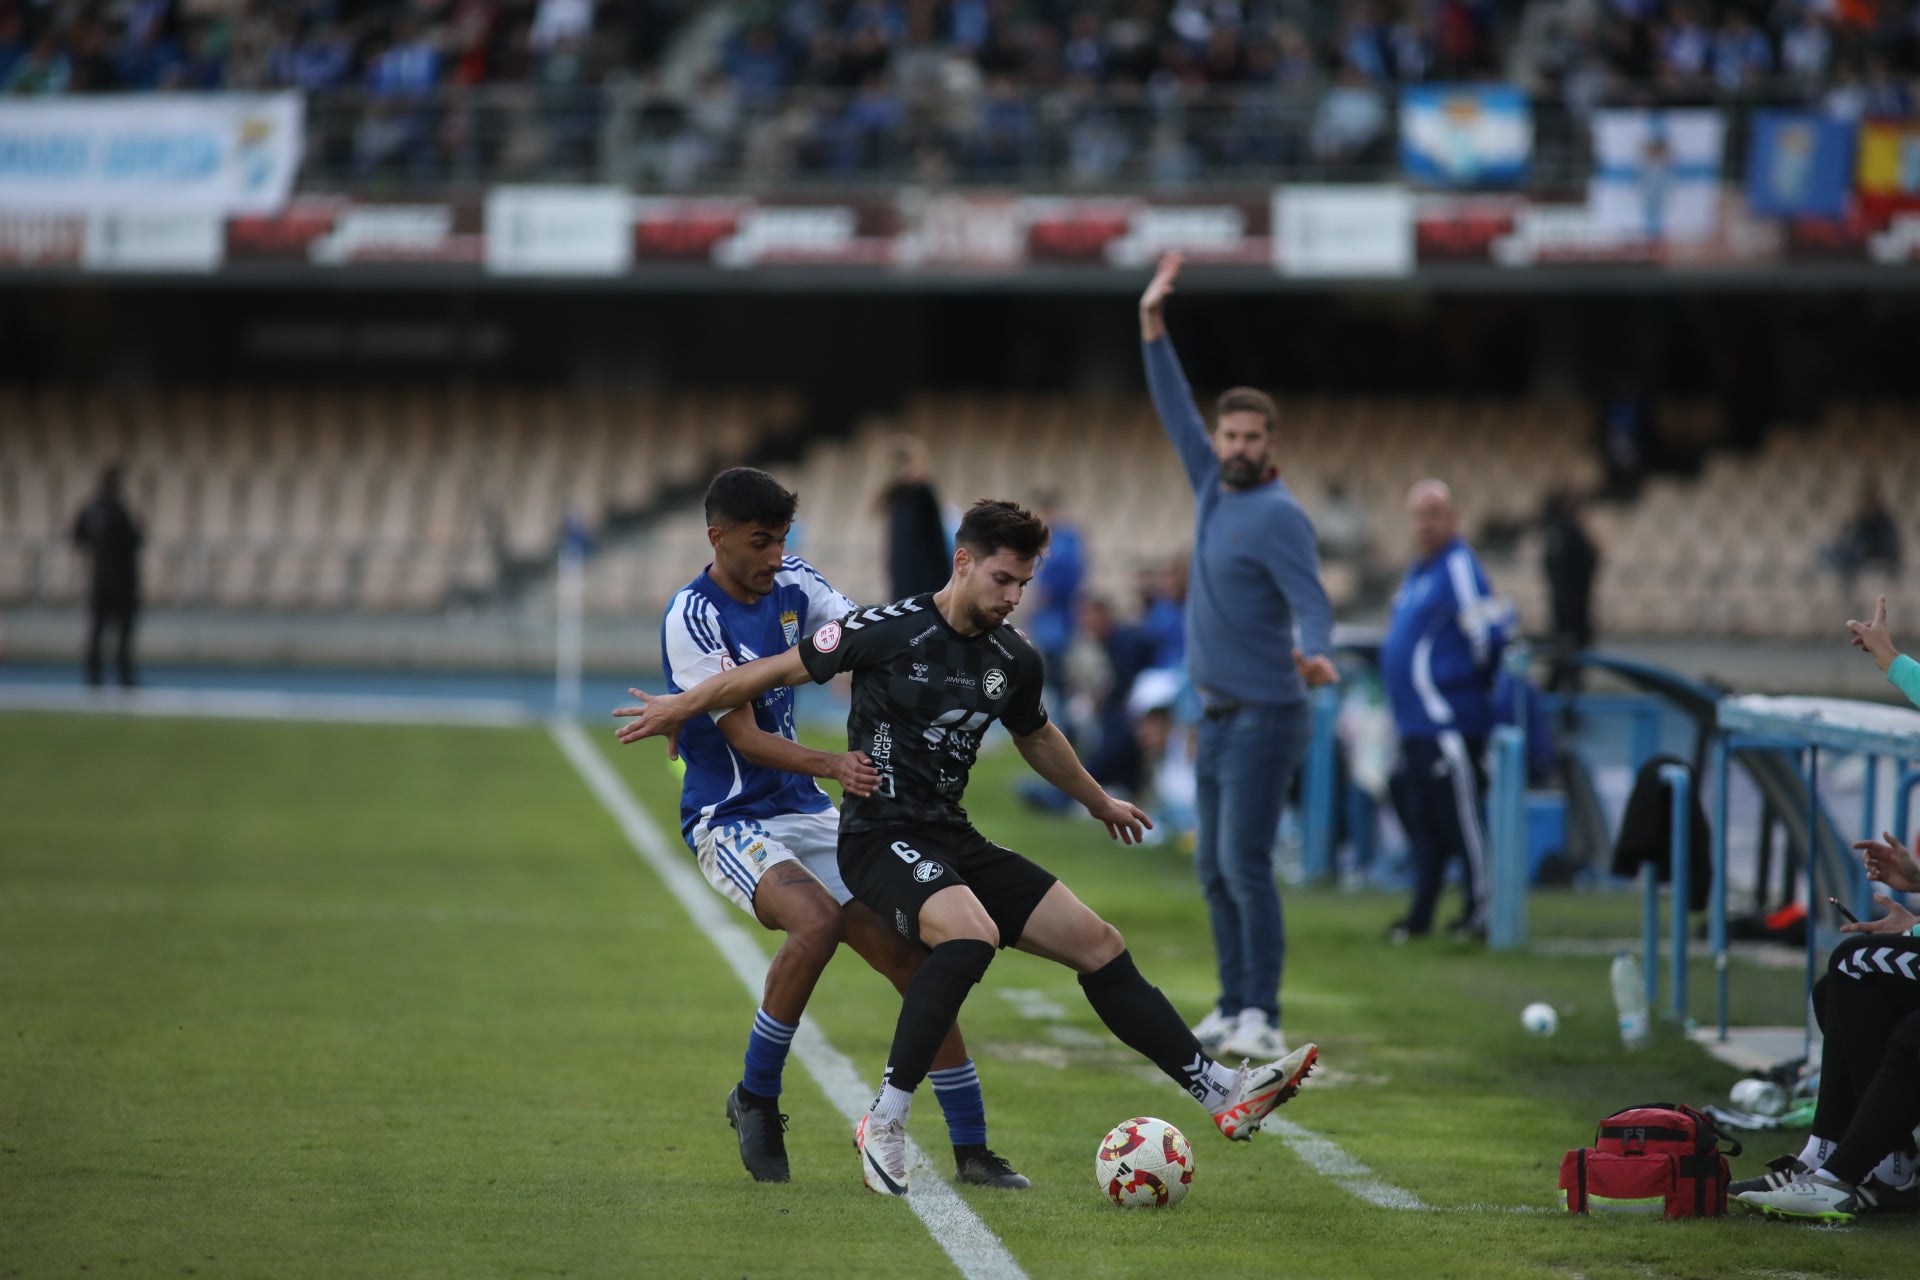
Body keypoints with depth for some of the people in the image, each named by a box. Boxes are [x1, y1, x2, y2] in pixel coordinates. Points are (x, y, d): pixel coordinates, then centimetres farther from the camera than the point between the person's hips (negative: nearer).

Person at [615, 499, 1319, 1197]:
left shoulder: (1016, 659, 6)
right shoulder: (890, 631, -12)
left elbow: (1036, 735, 27)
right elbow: (784, 668, -1)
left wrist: (1098, 802, 41)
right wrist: (681, 707, 7)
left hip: (954, 838, 7)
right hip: (880, 837, -7)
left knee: (1098, 943, -1)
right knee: (972, 932, -35)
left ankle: (1222, 1093, 3)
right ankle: (884, 1123, -26)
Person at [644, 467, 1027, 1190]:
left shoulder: (790, 583, 5)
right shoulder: (692, 618, -15)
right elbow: (745, 738, -19)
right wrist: (830, 765, -35)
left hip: (805, 813, 7)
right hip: (730, 822, -7)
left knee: (918, 960, -4)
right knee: (818, 921, -35)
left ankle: (971, 1151, 3)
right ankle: (756, 1099, -14)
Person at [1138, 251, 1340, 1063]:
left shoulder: (1280, 517, -13)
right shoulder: (1214, 489, 10)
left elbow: (1310, 602, -24)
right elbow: (1175, 410, 18)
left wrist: (1315, 655, -44)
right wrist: (1153, 327, 13)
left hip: (1266, 718, -9)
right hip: (1219, 717, 9)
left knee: (1244, 865, -15)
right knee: (1214, 870, 11)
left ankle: (1262, 1020, -16)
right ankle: (1233, 1010, 17)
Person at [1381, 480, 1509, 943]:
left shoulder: (1459, 567, -13)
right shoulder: (1418, 570, 16)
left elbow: (1487, 635, -18)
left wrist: (1478, 680, -3)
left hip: (1449, 724, -9)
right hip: (1415, 723, 9)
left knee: (1460, 819, -5)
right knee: (1421, 821, 13)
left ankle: (1482, 912, 2)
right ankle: (1421, 915, 19)